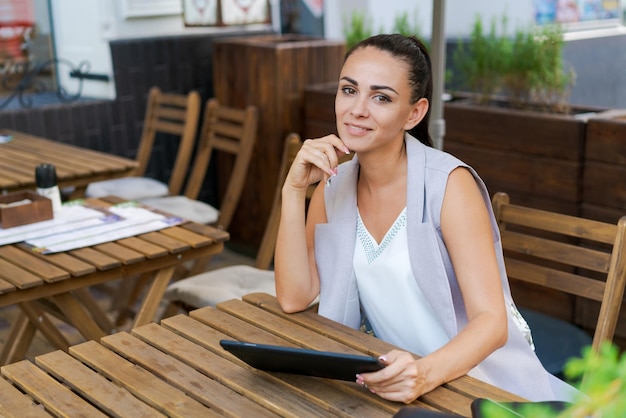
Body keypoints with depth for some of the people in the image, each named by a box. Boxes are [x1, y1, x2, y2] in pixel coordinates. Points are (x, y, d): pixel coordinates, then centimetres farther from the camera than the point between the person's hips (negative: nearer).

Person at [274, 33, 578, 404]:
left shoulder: (448, 183, -17)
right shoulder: (334, 183, -1)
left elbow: (492, 320, -21)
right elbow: (294, 298, -7)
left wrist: (426, 373, -39)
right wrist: (294, 190, -15)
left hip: (476, 375, -3)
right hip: (389, 379, 4)